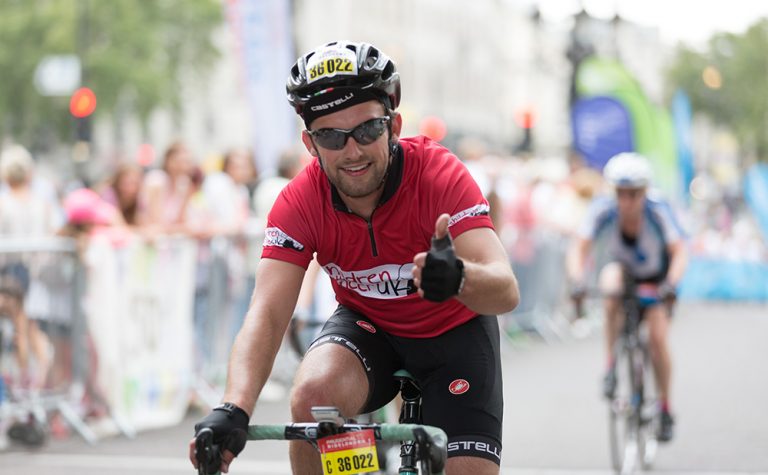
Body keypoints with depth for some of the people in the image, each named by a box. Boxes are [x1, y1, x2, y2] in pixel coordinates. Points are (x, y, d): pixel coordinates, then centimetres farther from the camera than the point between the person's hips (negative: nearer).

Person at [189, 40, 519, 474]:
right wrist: (235, 410, -49)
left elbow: (506, 291, -39)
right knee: (314, 392, -31)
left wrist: (457, 277, -63)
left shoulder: (438, 174, -28)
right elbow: (266, 313, -31)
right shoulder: (300, 203, -22)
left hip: (453, 328, -1)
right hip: (368, 325, 1)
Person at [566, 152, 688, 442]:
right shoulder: (602, 211, -28)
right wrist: (577, 281, -49)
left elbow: (679, 252, -35)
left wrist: (671, 283, -52)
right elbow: (579, 249, -32)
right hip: (623, 273, 1)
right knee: (611, 281, -35)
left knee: (657, 338, -17)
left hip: (655, 280, -1)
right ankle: (611, 369, -26)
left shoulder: (658, 213, -30)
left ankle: (665, 409, 5)